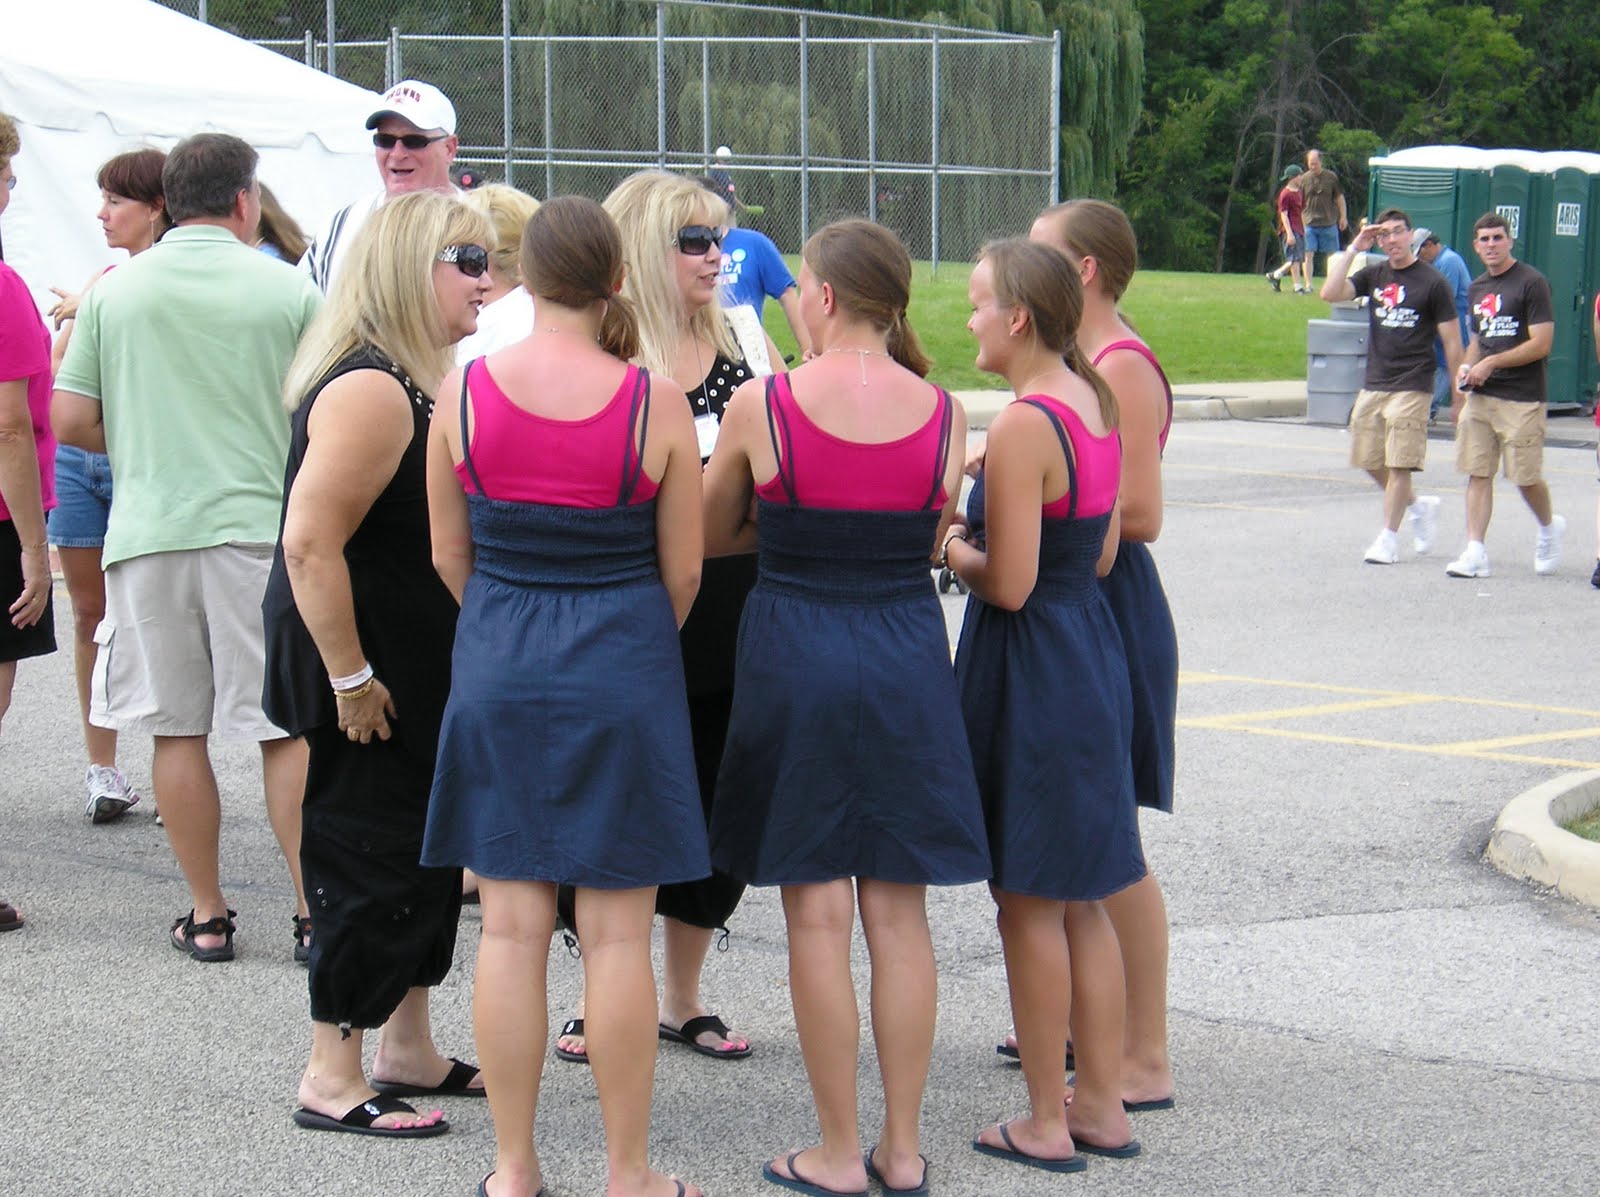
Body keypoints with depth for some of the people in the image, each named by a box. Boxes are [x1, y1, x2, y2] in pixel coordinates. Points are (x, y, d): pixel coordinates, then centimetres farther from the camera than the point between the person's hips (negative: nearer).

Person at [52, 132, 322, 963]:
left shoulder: (114, 292, 2)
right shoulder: (288, 292, -2)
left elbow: (69, 421, 3)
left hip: (148, 531, 1)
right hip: (260, 525, -1)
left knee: (177, 731, 8)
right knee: (286, 728, 6)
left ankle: (207, 915, 13)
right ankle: (314, 909, 6)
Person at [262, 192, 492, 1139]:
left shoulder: (420, 381, 11)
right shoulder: (371, 389, -22)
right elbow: (311, 542, -28)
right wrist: (349, 679, -25)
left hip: (420, 670, 10)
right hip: (368, 670, -10)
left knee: (429, 854, 16)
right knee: (372, 857, -3)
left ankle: (409, 1053, 28)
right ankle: (333, 1081, 7)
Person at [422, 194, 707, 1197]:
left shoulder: (465, 390, -6)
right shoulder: (656, 402, -11)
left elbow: (449, 556, 3)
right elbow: (683, 570, -3)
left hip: (498, 667, 2)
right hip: (623, 674, -2)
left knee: (511, 928, 8)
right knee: (617, 935, 5)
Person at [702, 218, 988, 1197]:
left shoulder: (762, 406, -10)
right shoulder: (942, 412, -2)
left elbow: (710, 537, 3)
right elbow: (930, 539, 10)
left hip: (796, 657, -3)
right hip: (908, 655, 3)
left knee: (817, 913, 4)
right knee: (899, 912, 9)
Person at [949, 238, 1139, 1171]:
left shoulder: (1023, 426, -20)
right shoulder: (1096, 403, 7)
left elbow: (1009, 584, -20)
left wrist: (950, 548, -2)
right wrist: (984, 533, 12)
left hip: (1030, 666, -9)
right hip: (1093, 652, 9)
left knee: (1031, 903, 2)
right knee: (1083, 901, 16)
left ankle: (1047, 1124, 10)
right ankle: (1103, 1105, 23)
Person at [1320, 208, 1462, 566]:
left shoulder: (1432, 282, -5)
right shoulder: (1373, 276, 9)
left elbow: (1452, 340, -3)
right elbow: (1330, 293, -5)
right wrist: (1353, 250, -6)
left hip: (1412, 387, -6)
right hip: (1373, 385, 6)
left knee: (1399, 465, -6)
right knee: (1370, 460, 10)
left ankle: (1388, 537, 2)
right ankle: (1418, 507, 32)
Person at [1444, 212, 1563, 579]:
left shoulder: (1532, 283, -7)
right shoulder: (1477, 288, 15)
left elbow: (1541, 344, -13)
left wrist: (1491, 364, -14)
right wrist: (1467, 369, 6)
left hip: (1522, 399, -6)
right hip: (1480, 396, 6)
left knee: (1526, 476, -2)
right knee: (1478, 473, -1)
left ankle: (1550, 527, 27)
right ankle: (1475, 552, -1)